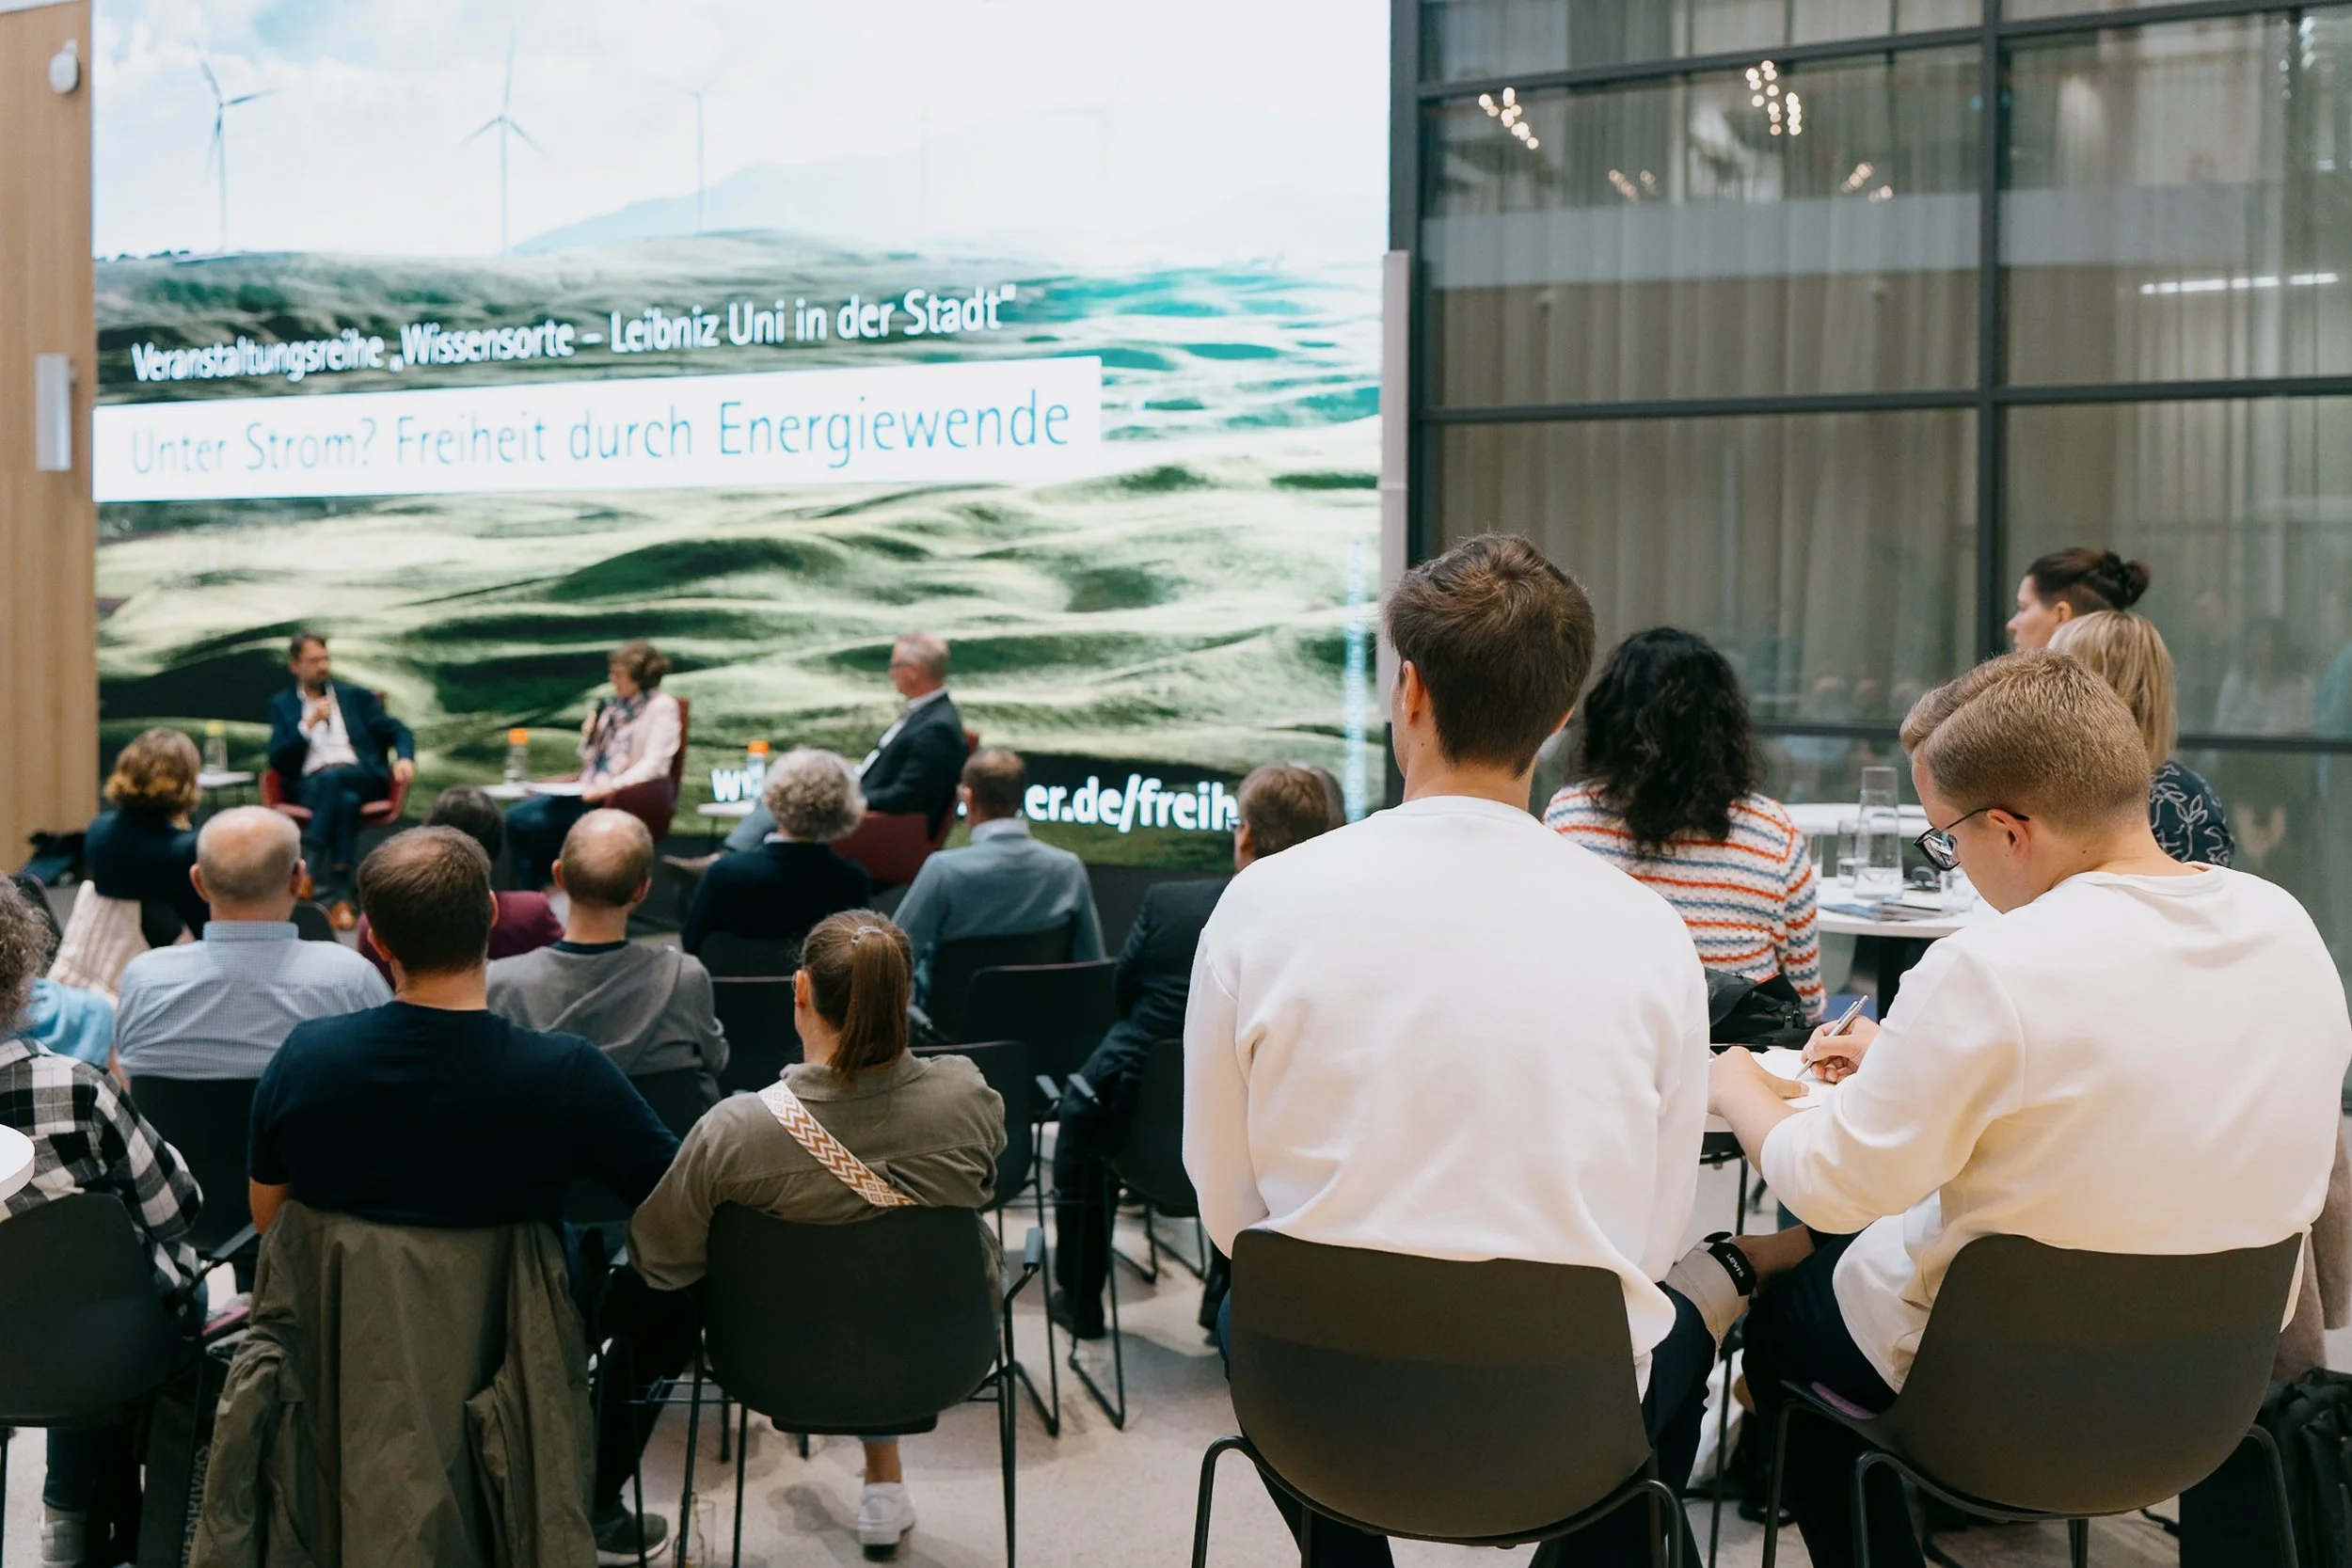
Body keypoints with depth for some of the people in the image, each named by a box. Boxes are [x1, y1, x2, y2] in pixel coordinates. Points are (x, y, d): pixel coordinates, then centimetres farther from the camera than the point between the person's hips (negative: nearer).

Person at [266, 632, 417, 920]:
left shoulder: (357, 697, 21)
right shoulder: (282, 705, 20)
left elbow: (399, 732, 13)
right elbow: (278, 761, 7)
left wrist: (404, 758, -10)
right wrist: (309, 723, -5)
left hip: (362, 779, 1)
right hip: (310, 786, -1)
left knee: (333, 778, -36)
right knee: (345, 800, -37)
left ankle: (308, 862, -42)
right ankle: (341, 897, -44)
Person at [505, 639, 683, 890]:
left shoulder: (661, 707, -4)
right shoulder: (613, 705, 18)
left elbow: (654, 765, -15)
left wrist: (609, 787, -21)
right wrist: (588, 735, 1)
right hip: (587, 790, 8)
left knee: (533, 824, -21)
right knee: (515, 818, -10)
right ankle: (536, 896, -6)